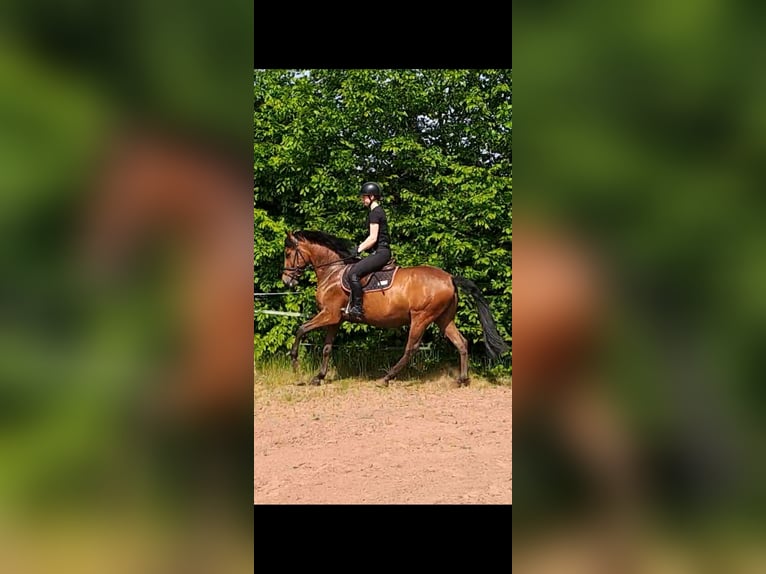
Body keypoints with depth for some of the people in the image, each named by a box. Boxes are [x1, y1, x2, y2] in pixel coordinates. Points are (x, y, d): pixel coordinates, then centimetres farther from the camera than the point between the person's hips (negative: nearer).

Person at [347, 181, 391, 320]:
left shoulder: (374, 212, -12)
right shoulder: (378, 211, 19)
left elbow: (373, 238, -18)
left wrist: (359, 249, -12)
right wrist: (360, 247, 17)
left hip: (380, 252, -11)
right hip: (381, 251, 11)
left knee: (353, 273, -22)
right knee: (355, 268, 20)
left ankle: (357, 308, -24)